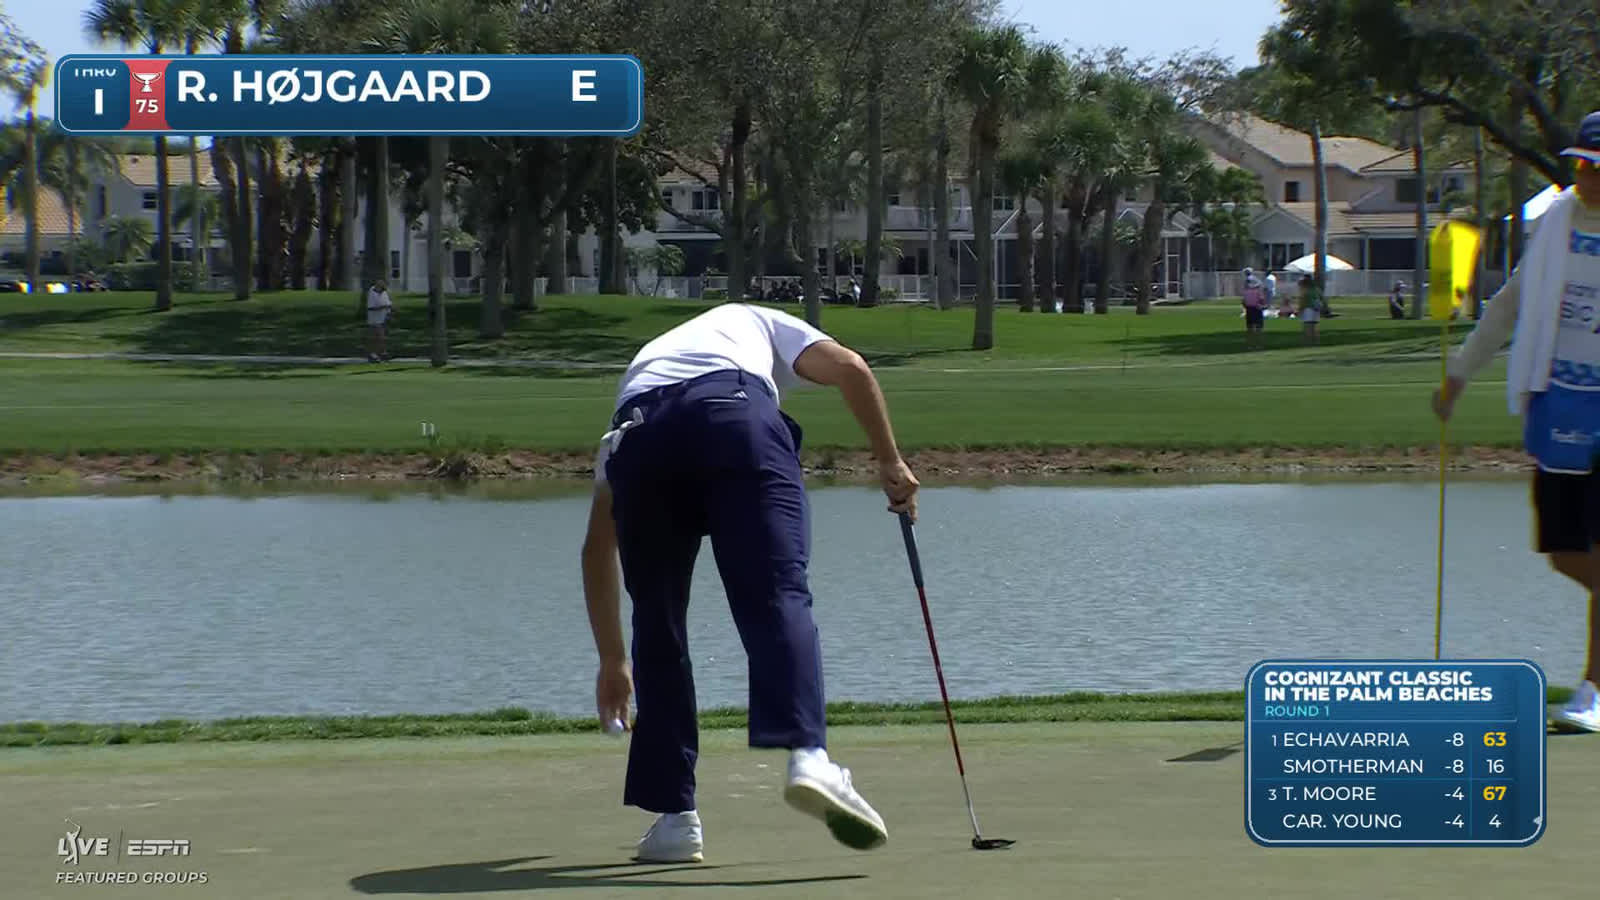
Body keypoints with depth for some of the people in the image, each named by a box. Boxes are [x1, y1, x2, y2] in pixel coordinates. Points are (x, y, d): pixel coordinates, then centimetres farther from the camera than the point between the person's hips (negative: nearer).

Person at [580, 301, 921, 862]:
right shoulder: (756, 323, 42)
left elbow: (597, 547, 43)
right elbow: (849, 367, 17)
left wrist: (612, 663, 49)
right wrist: (890, 462, 20)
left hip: (638, 432, 3)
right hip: (736, 411, -2)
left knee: (658, 625, 15)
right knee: (779, 595, -11)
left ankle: (674, 816, 11)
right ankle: (808, 755, -35)